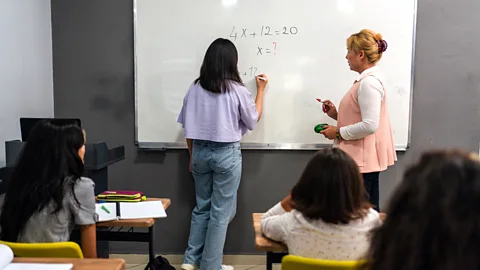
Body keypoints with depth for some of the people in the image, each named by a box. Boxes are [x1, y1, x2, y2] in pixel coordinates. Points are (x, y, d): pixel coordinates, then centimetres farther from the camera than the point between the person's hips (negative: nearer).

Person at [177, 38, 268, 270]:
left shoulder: (195, 88, -2)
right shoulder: (237, 90, -11)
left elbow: (188, 127, 3)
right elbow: (253, 121, 4)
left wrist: (193, 155, 16)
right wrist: (260, 90, 14)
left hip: (200, 152, 4)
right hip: (227, 154, -4)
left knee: (202, 207, 19)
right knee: (221, 211, 8)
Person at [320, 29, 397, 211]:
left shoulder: (369, 82, -18)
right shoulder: (368, 80, 14)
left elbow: (369, 125, -25)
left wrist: (338, 132, -15)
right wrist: (336, 115, 7)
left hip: (364, 160, -10)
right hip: (365, 158, 10)